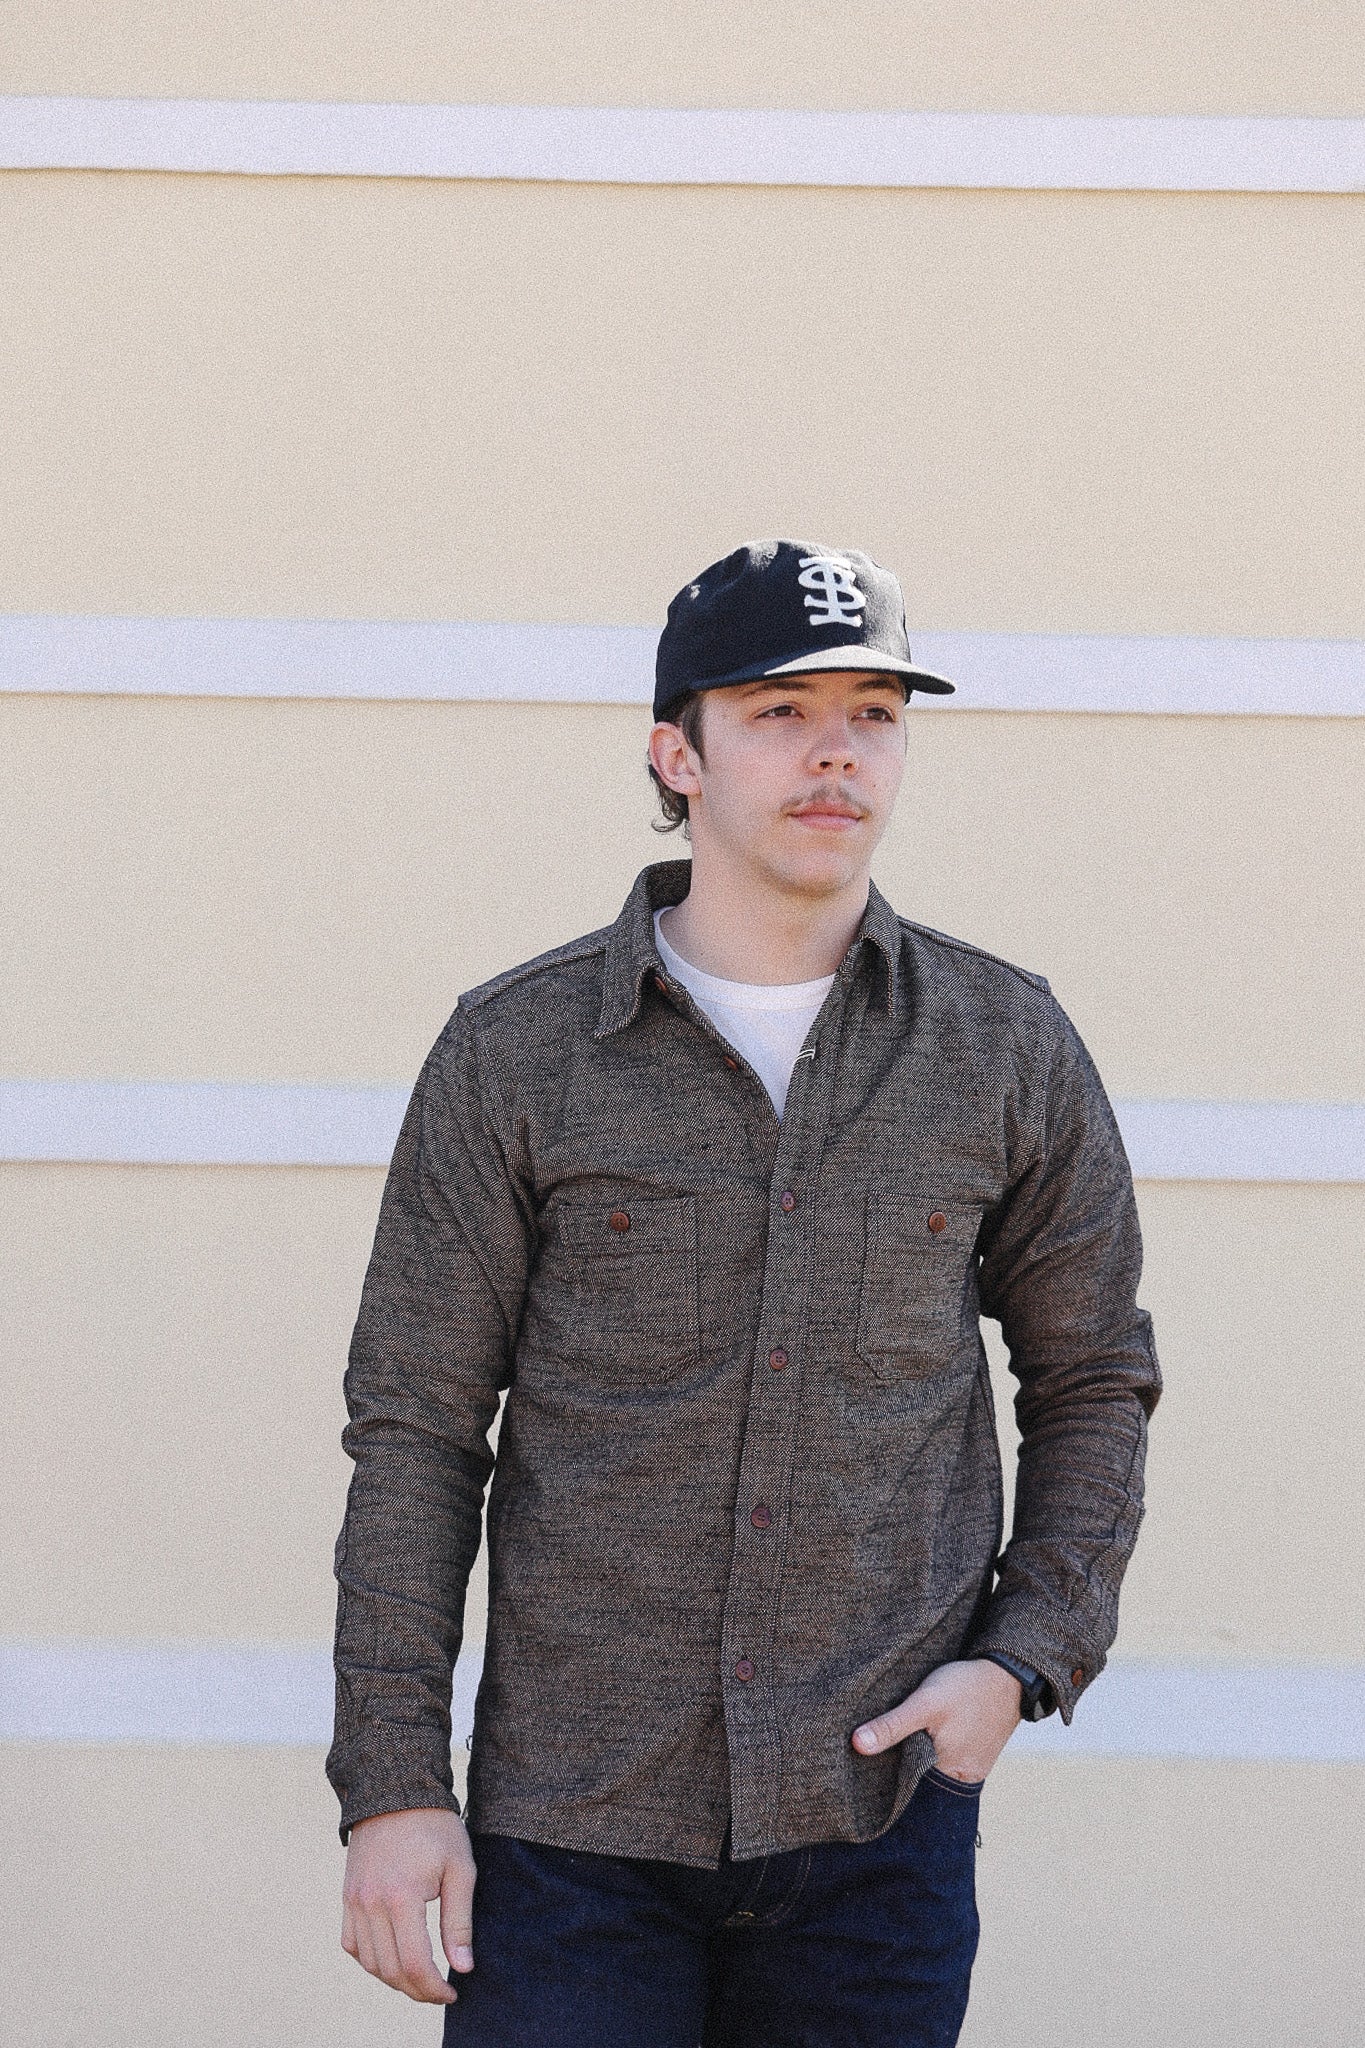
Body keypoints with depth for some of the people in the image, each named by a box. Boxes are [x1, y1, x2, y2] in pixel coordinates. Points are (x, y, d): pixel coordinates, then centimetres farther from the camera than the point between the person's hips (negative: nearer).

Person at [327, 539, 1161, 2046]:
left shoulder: (1008, 1050, 4)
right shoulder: (514, 1054, -1)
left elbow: (1092, 1380, 15)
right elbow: (414, 1427, 1)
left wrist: (1025, 1663, 0)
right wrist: (390, 1785, -4)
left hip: (881, 1815, 1)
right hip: (572, 1825, -1)